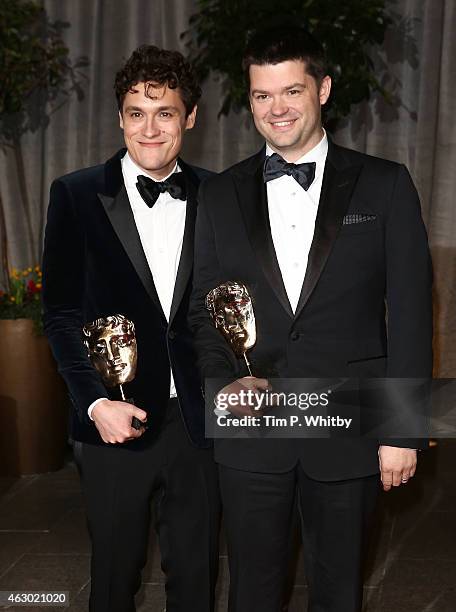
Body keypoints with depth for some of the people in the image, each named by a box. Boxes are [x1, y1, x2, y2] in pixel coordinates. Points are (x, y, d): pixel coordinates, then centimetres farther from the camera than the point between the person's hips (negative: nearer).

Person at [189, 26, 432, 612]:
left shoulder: (385, 186, -2)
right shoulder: (219, 195, 6)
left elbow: (410, 312, -3)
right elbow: (202, 307, 10)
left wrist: (403, 430, -6)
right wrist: (225, 380, -9)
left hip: (348, 431, -1)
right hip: (251, 431, 2)